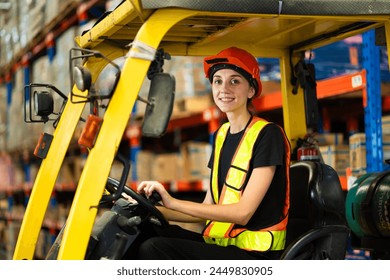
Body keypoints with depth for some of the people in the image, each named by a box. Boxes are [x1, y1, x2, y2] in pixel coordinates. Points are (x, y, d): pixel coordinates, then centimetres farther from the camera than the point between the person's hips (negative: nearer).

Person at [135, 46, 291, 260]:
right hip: (218, 242, 8)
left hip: (254, 254, -7)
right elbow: (208, 209, 14)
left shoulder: (267, 135, -10)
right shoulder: (221, 135, 14)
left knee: (153, 249, -24)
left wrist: (173, 202, -19)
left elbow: (243, 212, -17)